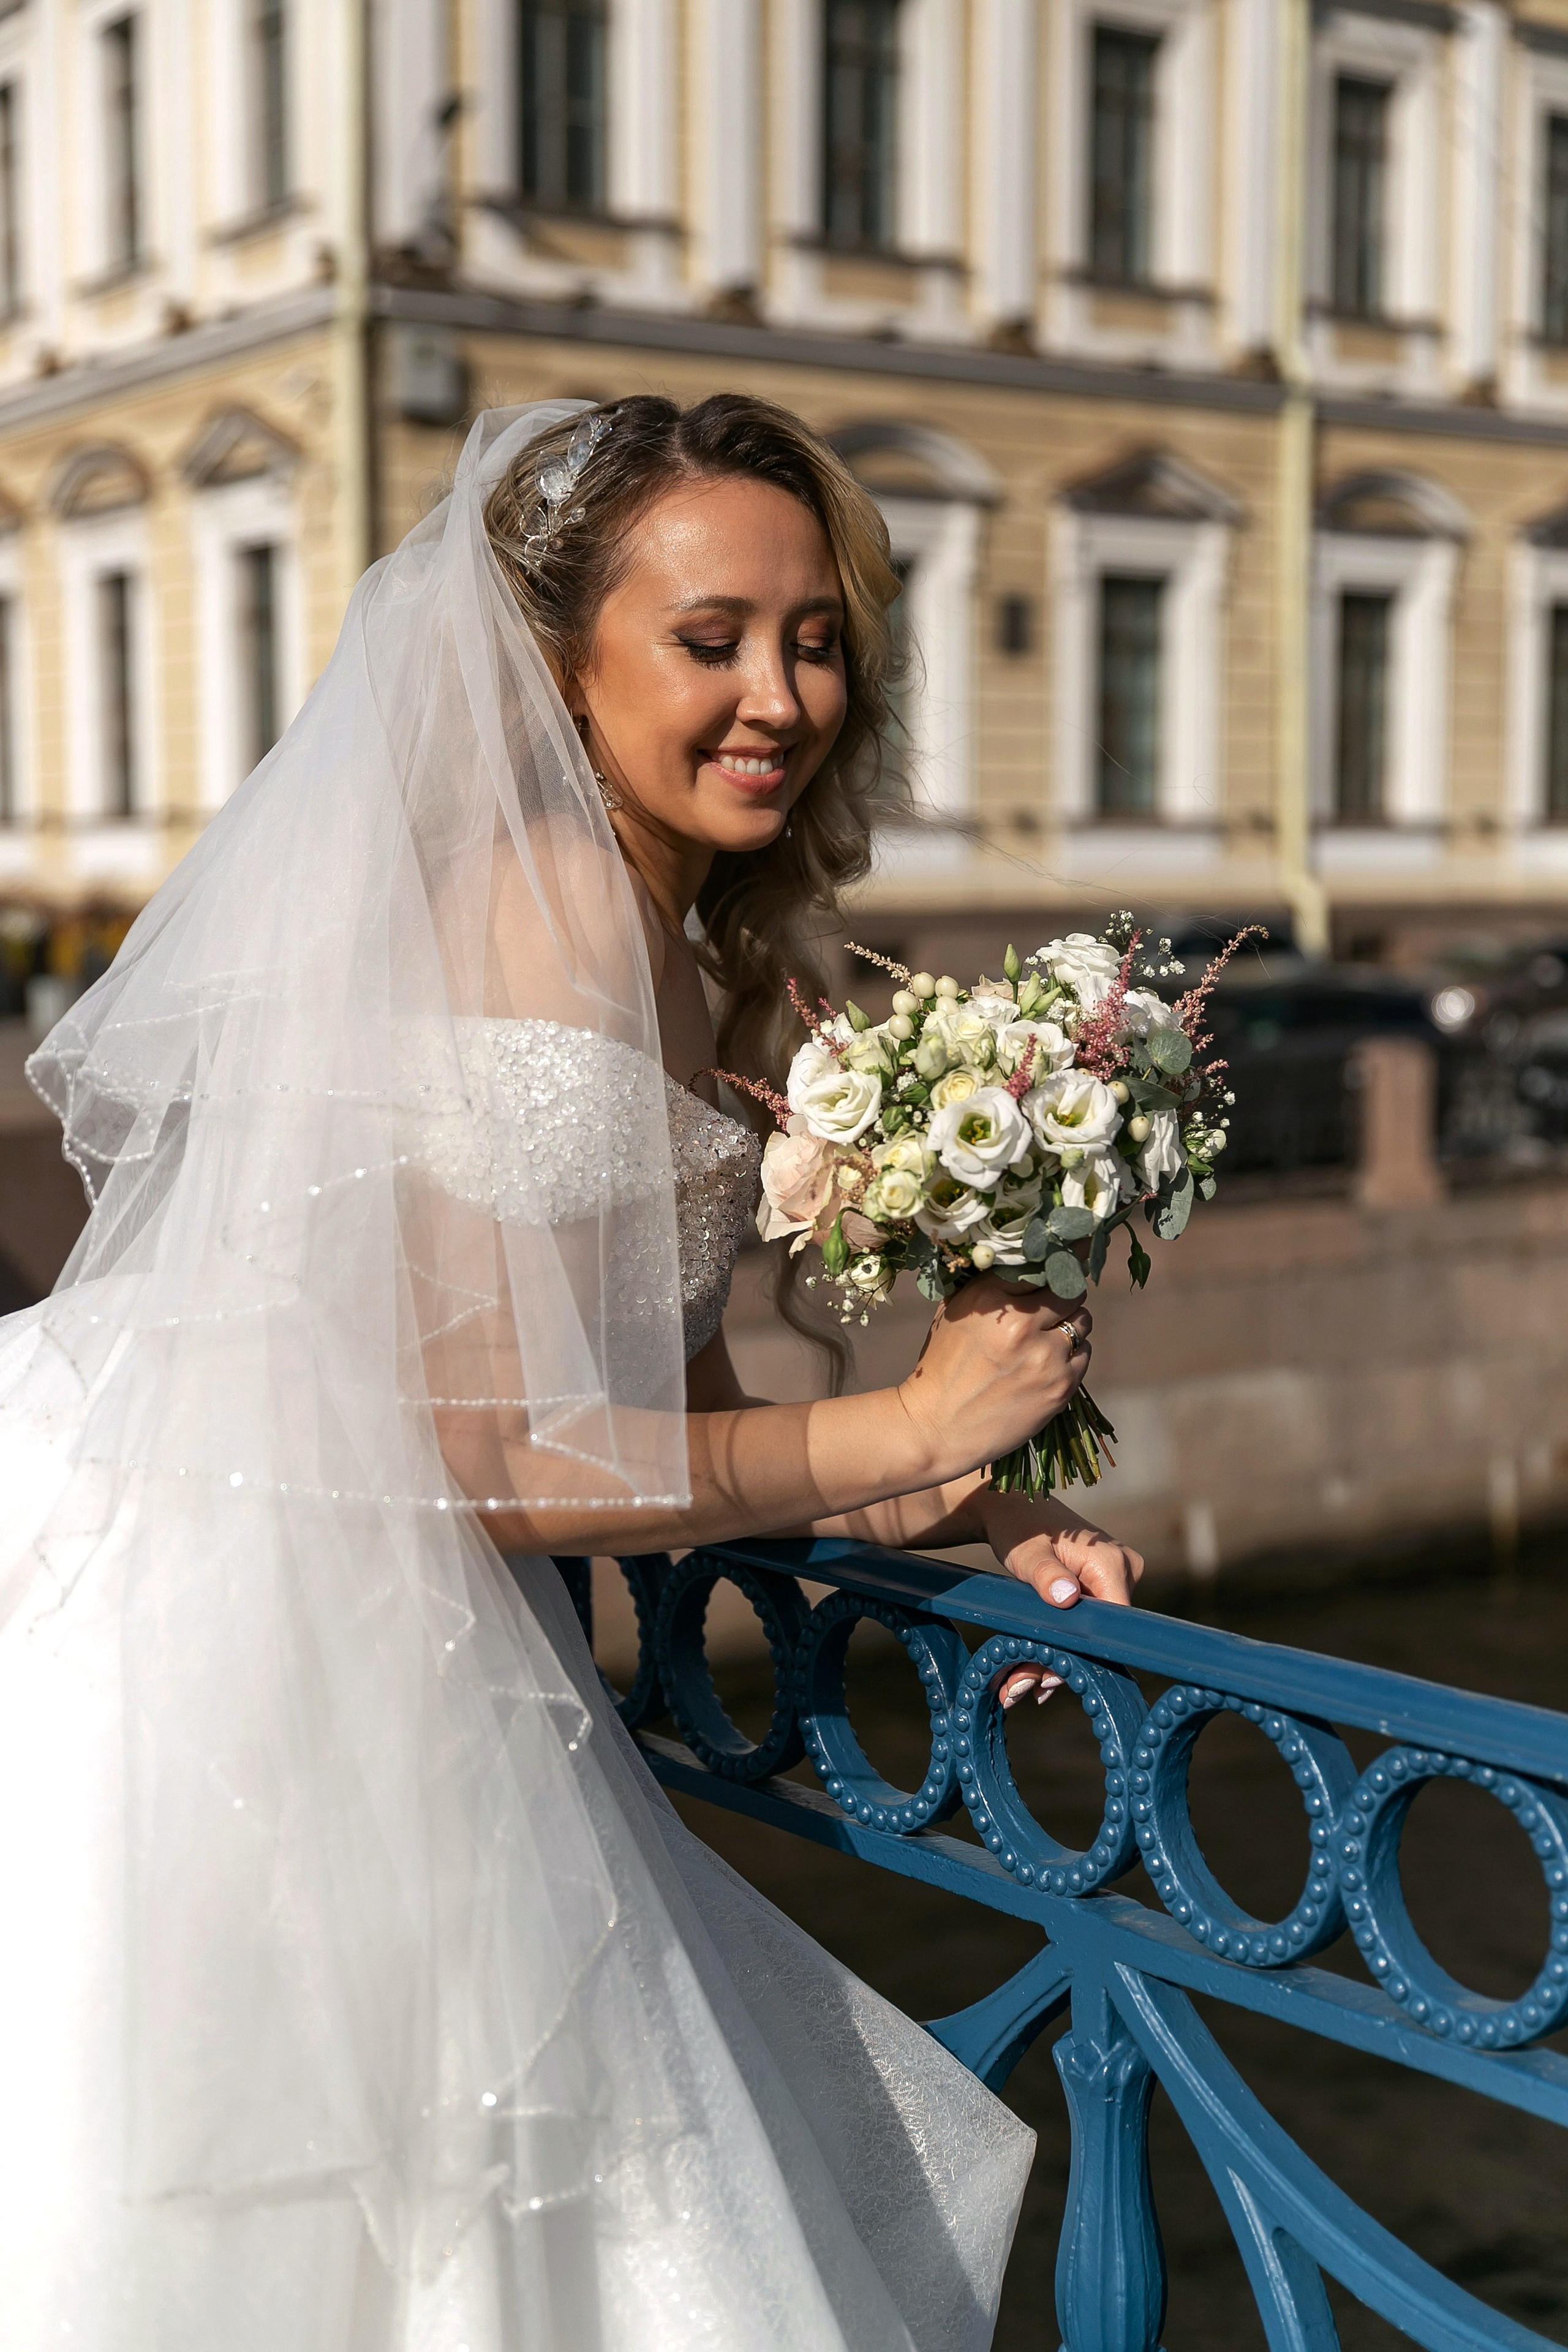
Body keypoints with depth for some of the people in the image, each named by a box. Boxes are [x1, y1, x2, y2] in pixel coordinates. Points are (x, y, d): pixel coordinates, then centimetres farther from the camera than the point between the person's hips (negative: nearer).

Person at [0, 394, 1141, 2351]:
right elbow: (494, 1453, -22)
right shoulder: (552, 917, -19)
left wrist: (960, 1518, 1)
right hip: (288, 1669, -9)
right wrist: (905, 1433, -13)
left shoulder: (660, 938, 10)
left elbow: (668, 1401, 13)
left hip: (393, 1658, 9)